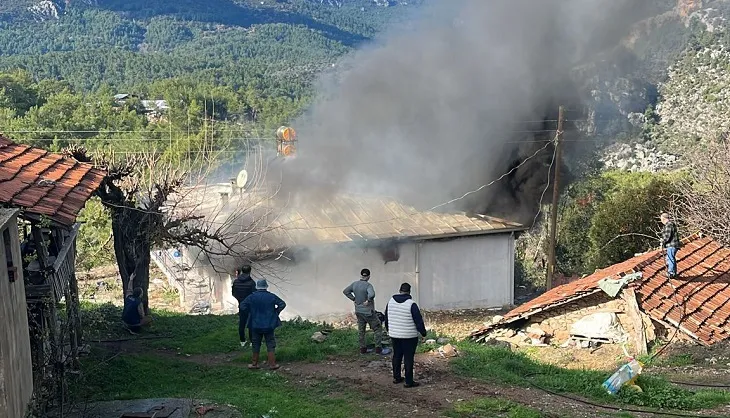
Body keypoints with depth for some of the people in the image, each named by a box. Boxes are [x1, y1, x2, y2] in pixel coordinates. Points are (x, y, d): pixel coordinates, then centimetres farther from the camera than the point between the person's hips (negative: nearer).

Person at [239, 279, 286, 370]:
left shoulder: (252, 297, -5)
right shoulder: (272, 296, -4)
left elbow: (242, 307, -8)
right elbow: (282, 304, -2)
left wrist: (249, 313, 4)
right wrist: (275, 313, 6)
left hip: (256, 326, 0)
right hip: (269, 325, 0)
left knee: (256, 345, 12)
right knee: (270, 345, 7)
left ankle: (254, 363, 18)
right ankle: (272, 364, 6)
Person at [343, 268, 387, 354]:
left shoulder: (354, 284, 1)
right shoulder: (368, 285, -20)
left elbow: (345, 291, 11)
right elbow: (371, 294, -38)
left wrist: (353, 299, 9)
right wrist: (368, 301, -21)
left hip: (358, 311, 7)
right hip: (368, 311, -7)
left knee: (361, 331, 16)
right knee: (378, 329, 5)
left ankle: (362, 349, 22)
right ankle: (378, 348, 2)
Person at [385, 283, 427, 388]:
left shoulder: (390, 302, 2)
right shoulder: (411, 304, -17)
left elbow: (386, 319, 14)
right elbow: (419, 321, -13)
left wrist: (389, 330, 28)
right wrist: (423, 333, -1)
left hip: (394, 335, 5)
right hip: (409, 336, -5)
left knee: (396, 356, 19)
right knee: (408, 358, 2)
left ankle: (396, 377, 27)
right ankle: (409, 381, 6)